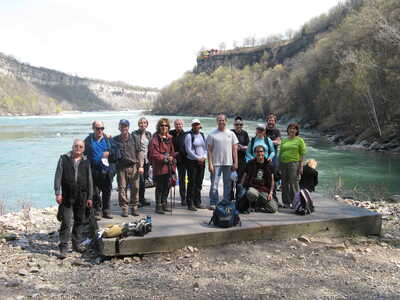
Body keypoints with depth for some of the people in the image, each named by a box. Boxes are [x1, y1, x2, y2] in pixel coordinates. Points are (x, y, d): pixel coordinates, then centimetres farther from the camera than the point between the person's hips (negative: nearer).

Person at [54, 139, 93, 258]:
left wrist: (90, 197, 11)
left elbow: (89, 180, 13)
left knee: (79, 221, 11)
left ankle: (77, 244, 24)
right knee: (66, 222, -5)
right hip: (66, 196, -3)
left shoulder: (86, 161, 10)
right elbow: (58, 176, -1)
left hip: (81, 197, 3)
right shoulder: (64, 159, 2)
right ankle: (63, 248, 1)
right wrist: (58, 193, -9)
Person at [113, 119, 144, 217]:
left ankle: (134, 207, 13)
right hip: (121, 167, 0)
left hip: (133, 166, 0)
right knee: (122, 188, 1)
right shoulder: (115, 140, 9)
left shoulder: (134, 138, 7)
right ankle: (124, 208, 10)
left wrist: (140, 166, 0)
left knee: (135, 188, 1)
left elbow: (139, 152, 7)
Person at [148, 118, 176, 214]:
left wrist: (172, 159, 8)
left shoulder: (169, 138, 12)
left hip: (168, 166, 6)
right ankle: (158, 206, 9)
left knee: (167, 186, 13)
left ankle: (164, 204, 26)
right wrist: (164, 158, -18)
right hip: (159, 166, -6)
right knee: (159, 187, 0)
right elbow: (153, 153, -15)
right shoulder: (155, 138, -9)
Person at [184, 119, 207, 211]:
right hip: (192, 162, -6)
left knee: (199, 183, 9)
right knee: (192, 183, -4)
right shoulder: (189, 136, -5)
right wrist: (198, 158, -13)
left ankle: (197, 202, 18)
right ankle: (190, 204, 1)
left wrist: (204, 157, -3)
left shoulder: (202, 135, 13)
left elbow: (205, 148, 15)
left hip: (201, 162, 6)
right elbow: (188, 150, -11)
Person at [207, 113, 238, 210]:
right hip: (216, 163, -2)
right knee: (214, 184, -2)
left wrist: (235, 163, 3)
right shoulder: (212, 134, 1)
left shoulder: (231, 134, 9)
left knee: (228, 184, 7)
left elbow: (234, 149, 9)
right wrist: (210, 163, -7)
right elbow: (209, 150, 0)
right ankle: (213, 203, 6)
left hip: (228, 163, 2)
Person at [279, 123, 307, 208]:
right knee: (284, 183, 5)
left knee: (293, 183, -8)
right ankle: (286, 202, 12)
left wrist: (301, 166, -9)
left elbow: (302, 154, 0)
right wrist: (279, 165, 11)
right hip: (283, 163, 5)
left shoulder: (300, 140, 5)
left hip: (294, 163, -4)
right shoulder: (284, 140, 18)